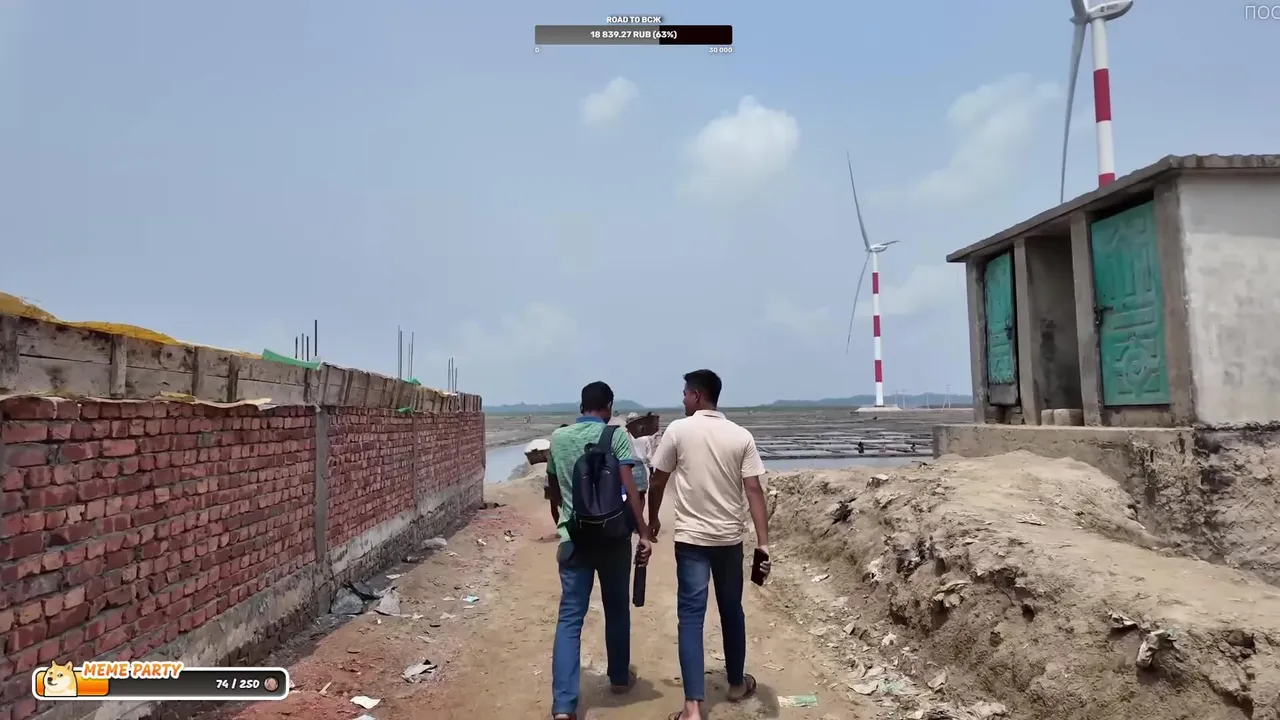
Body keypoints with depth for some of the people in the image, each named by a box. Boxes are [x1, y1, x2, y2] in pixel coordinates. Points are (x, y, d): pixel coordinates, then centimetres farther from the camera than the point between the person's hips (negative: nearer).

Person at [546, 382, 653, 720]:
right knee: (616, 609, 18)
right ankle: (619, 676, 35)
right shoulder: (616, 436, -5)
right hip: (613, 536, -2)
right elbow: (629, 487, -15)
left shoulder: (557, 438, 6)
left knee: (570, 617, 0)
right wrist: (644, 533, -13)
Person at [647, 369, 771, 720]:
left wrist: (652, 520, 17)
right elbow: (754, 490, -7)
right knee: (731, 610, 18)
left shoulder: (678, 430, -7)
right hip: (730, 537, 3)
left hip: (691, 537, -3)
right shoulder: (741, 436, -2)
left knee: (691, 615, -1)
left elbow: (657, 482, 0)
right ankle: (737, 683, 34)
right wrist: (763, 542, -6)